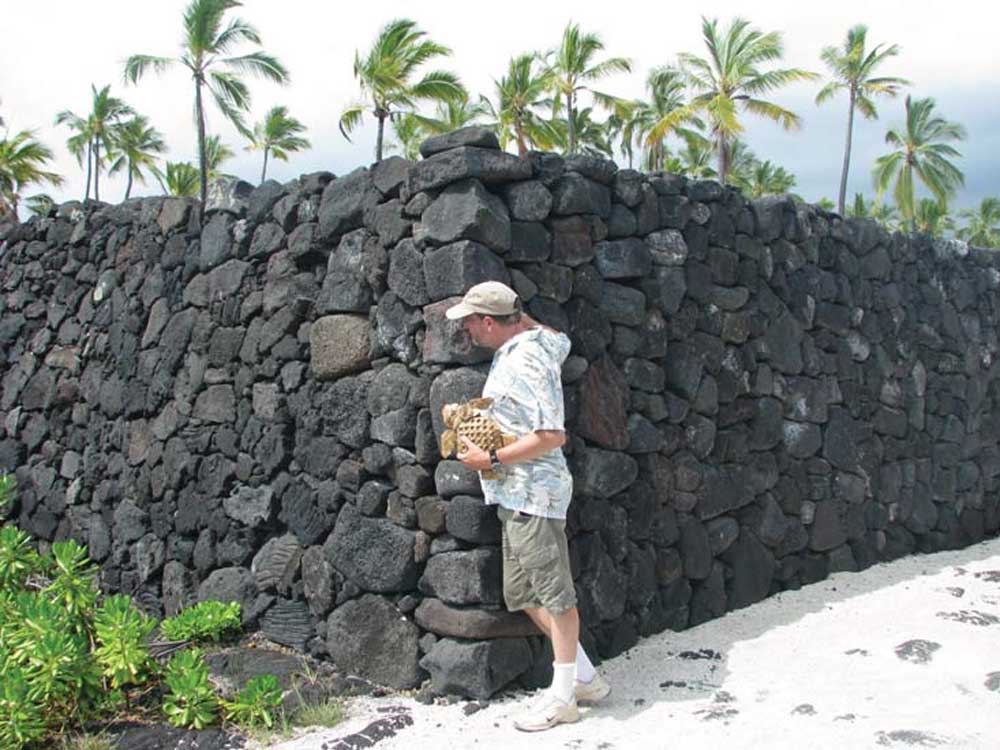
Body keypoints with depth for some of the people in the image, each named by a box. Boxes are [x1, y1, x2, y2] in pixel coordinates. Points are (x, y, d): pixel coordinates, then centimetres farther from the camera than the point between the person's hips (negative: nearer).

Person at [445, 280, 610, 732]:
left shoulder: (524, 363, -18)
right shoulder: (514, 349, 12)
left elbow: (552, 435, -23)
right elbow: (559, 339, 35)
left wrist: (492, 459, -18)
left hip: (533, 493, -10)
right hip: (513, 495, 10)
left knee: (554, 594, 0)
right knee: (524, 596, 13)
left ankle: (562, 696, 11)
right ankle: (585, 677, 23)